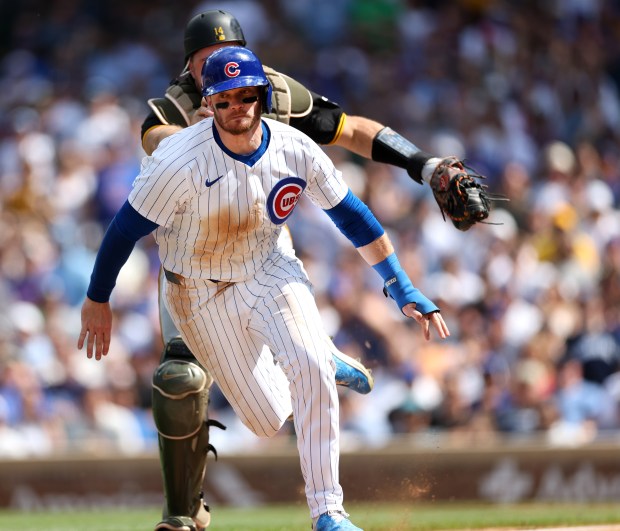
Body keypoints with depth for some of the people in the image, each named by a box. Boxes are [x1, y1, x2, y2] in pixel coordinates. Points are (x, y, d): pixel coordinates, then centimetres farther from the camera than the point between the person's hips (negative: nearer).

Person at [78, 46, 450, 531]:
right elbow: (126, 228, -16)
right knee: (269, 419, 3)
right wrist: (97, 300, -8)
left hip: (270, 271, 2)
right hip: (202, 293, -2)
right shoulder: (181, 163, -28)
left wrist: (403, 290, -5)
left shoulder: (297, 150, -17)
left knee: (311, 366, -26)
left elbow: (352, 216, -4)